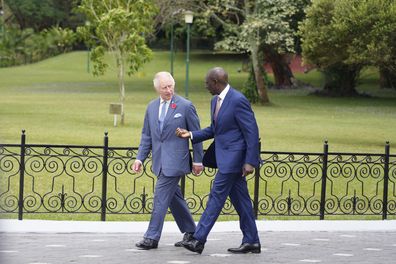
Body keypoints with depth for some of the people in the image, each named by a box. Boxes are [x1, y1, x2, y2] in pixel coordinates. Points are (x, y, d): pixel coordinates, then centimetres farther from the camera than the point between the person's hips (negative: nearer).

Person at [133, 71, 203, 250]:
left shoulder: (185, 106, -7)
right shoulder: (152, 107, 10)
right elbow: (147, 135, 15)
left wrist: (198, 160, -3)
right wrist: (140, 158, 6)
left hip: (175, 160, -6)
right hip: (160, 160, 6)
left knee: (161, 196, -10)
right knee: (173, 197, 13)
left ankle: (152, 237, -7)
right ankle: (190, 232, 26)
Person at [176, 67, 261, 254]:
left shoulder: (238, 101, -17)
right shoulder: (216, 101, 12)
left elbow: (252, 132, -17)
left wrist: (250, 161, -20)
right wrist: (191, 135, 8)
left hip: (233, 157, -9)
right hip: (224, 156, 9)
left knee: (217, 196, -8)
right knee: (240, 199, 11)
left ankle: (199, 240, -8)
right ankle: (251, 241, 15)